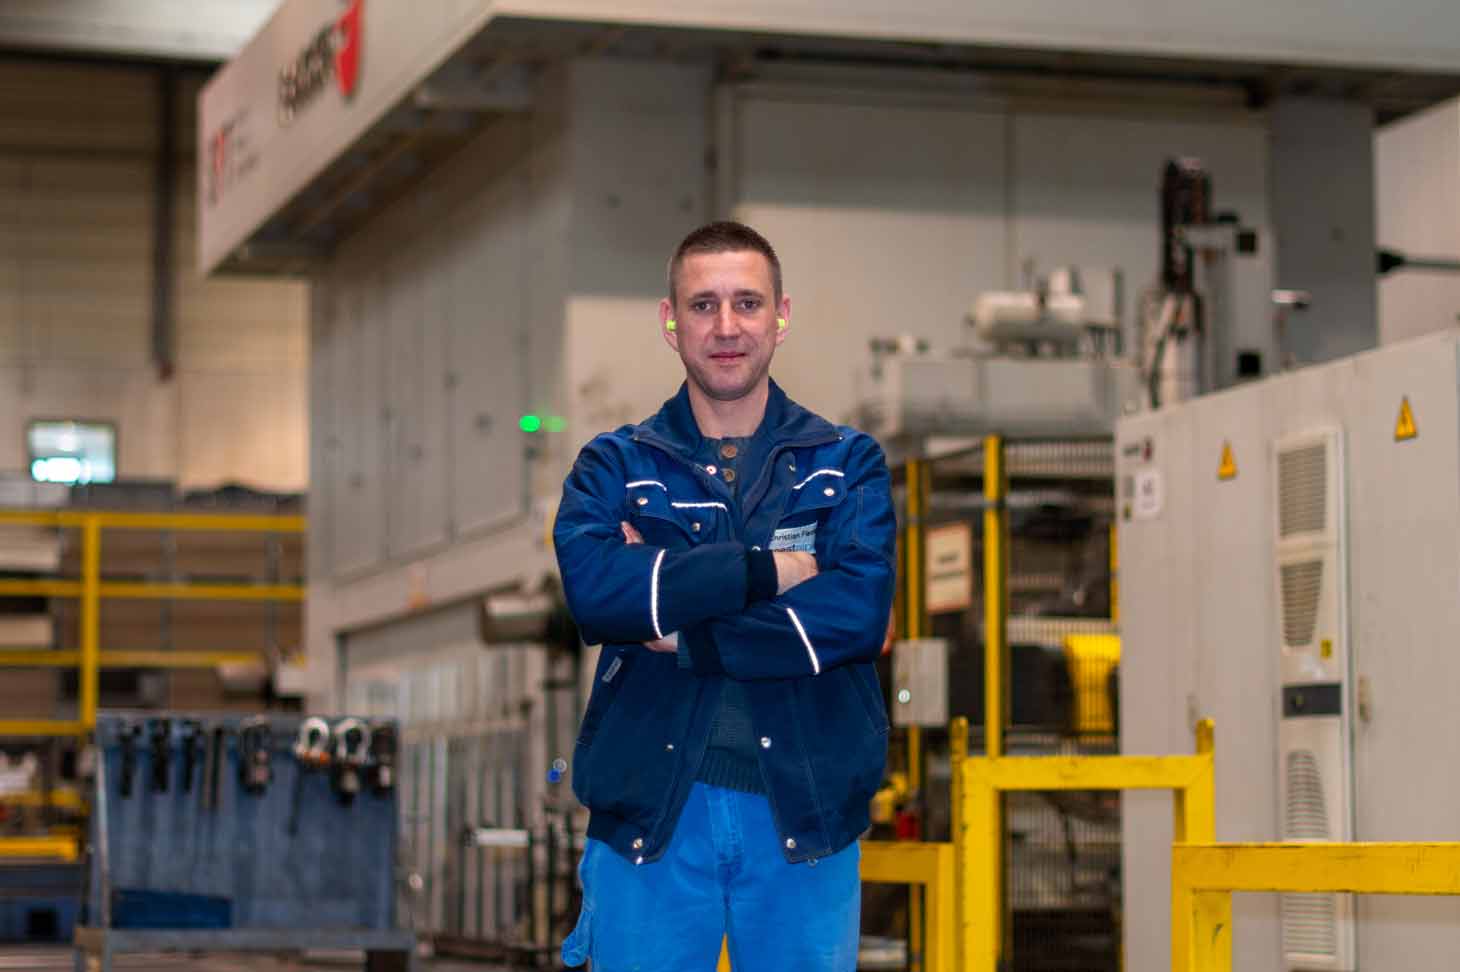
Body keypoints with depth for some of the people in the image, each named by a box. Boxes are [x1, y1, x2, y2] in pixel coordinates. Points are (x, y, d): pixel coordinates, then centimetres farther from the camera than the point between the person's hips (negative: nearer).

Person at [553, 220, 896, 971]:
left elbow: (861, 609, -10)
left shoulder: (847, 463, 8)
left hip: (804, 813, 0)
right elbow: (589, 585, -14)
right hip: (649, 811, 0)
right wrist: (766, 569, -15)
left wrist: (685, 637, -13)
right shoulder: (613, 466, 7)